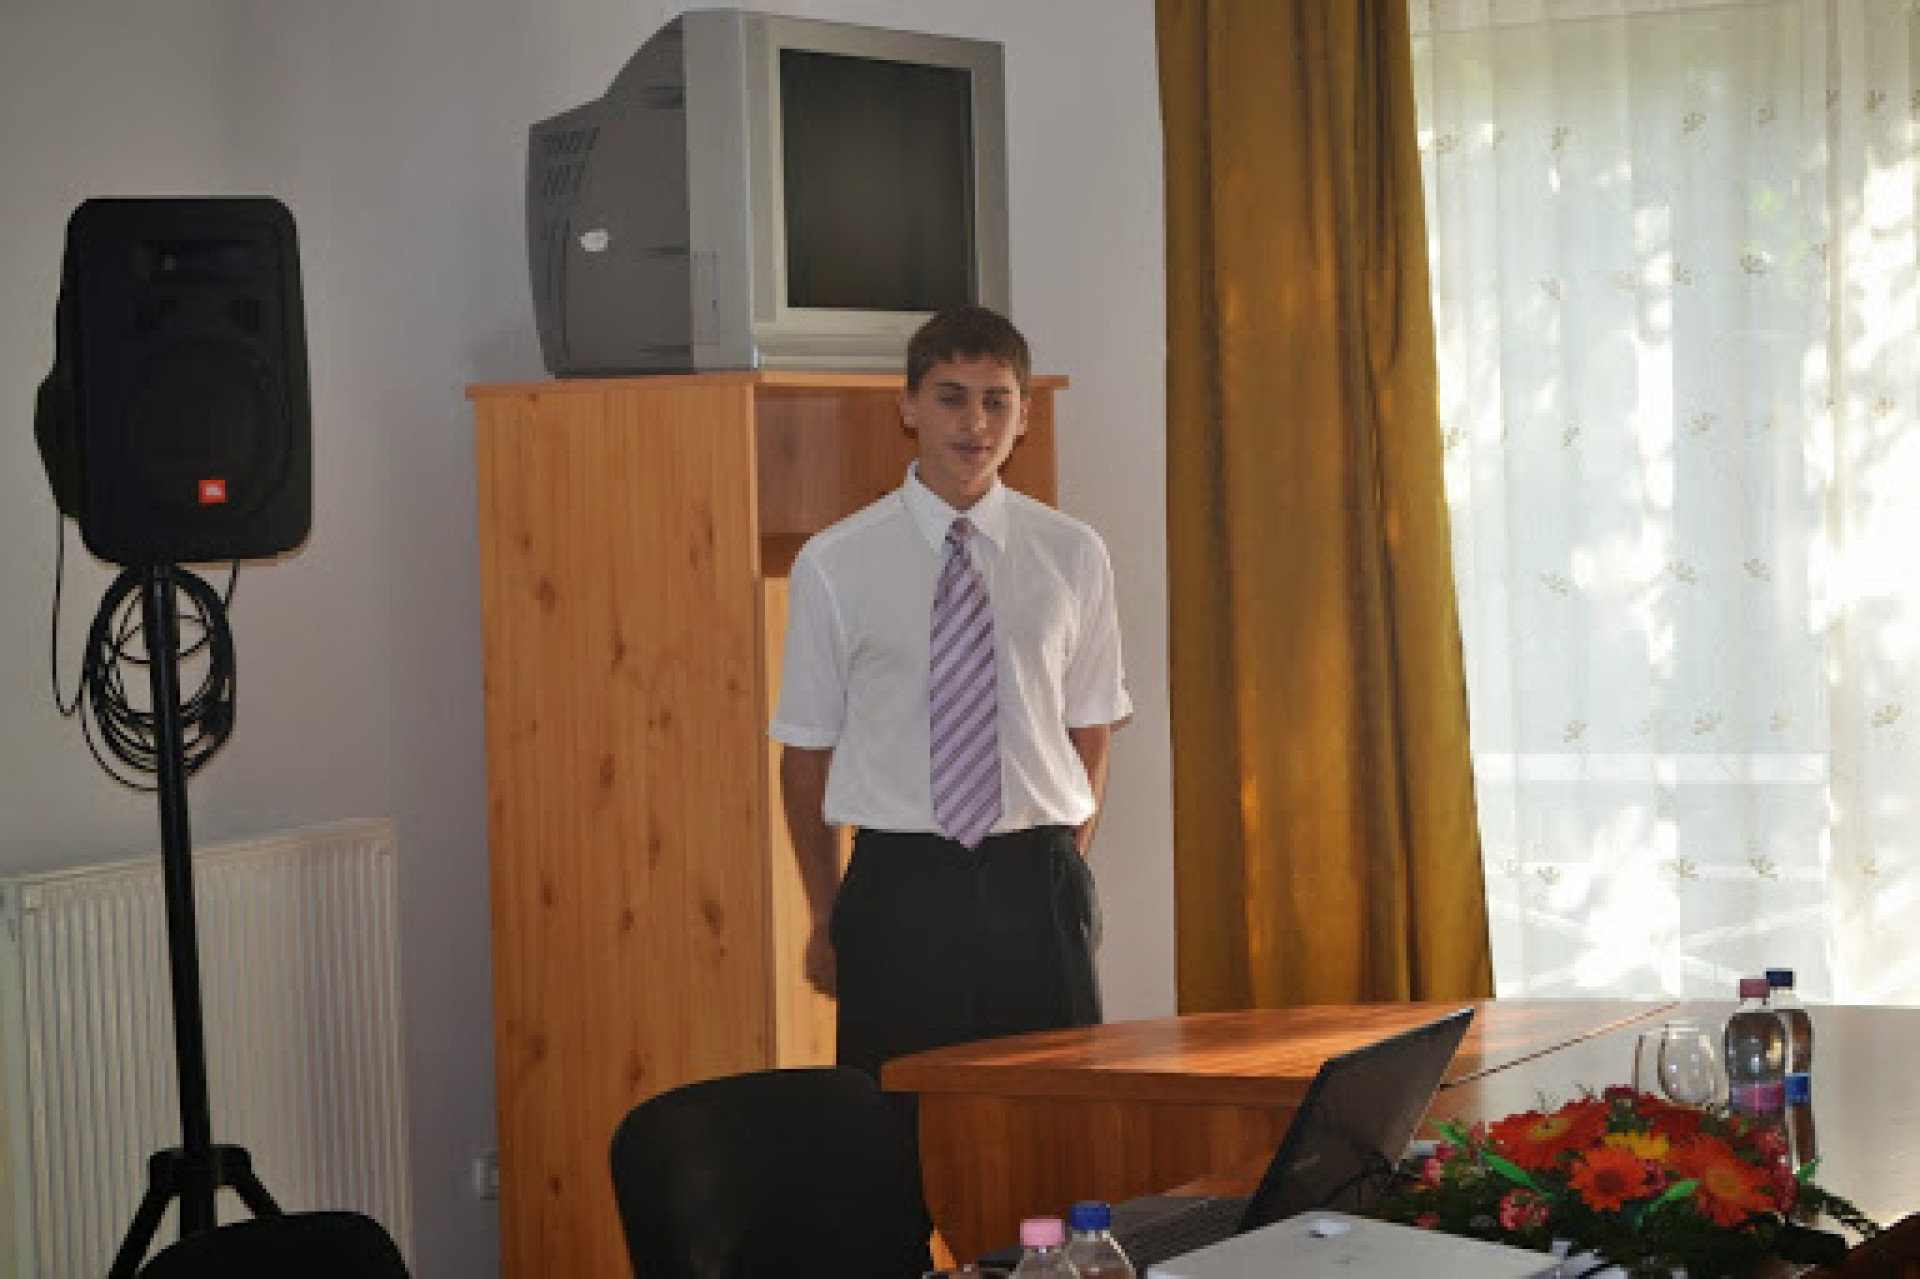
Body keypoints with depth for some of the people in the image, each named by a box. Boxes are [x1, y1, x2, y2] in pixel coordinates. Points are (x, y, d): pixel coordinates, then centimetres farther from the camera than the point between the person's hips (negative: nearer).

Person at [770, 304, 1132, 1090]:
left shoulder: (1073, 556, 6)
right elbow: (807, 752, 6)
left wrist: (1061, 874, 4)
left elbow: (1090, 734, 13)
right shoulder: (834, 565, 0)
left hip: (1037, 884, 2)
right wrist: (826, 919, 7)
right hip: (897, 884, -1)